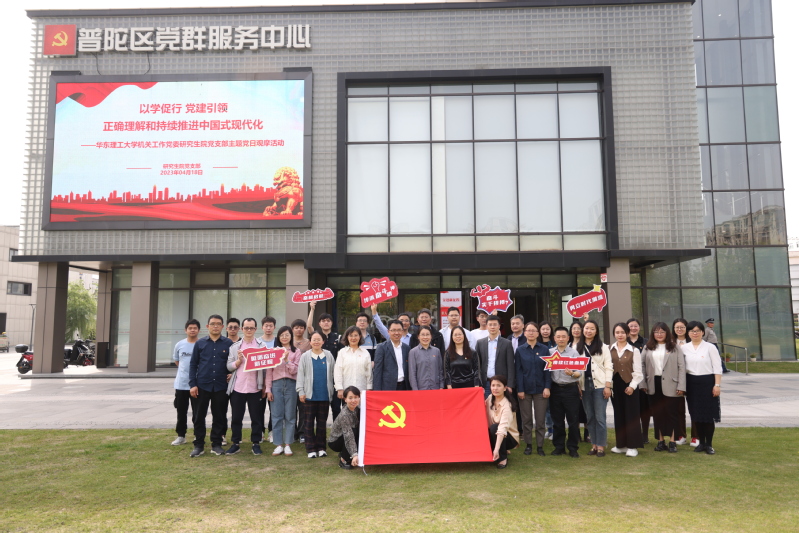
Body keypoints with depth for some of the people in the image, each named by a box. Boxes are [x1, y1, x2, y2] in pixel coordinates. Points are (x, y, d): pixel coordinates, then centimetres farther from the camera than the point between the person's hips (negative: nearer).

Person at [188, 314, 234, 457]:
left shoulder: (229, 343, 1)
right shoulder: (200, 343, 3)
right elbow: (193, 364, 4)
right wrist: (192, 384, -3)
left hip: (221, 386, 0)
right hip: (202, 385, 1)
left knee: (219, 417, 6)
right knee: (199, 416, 5)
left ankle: (216, 444, 17)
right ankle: (198, 445, 15)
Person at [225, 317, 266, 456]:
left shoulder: (262, 345, 4)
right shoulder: (235, 346, 8)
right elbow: (229, 366, 4)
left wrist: (265, 386, -3)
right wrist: (239, 360, -14)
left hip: (255, 388, -1)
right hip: (237, 387, 1)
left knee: (256, 417, 4)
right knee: (236, 417, 7)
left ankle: (256, 443, 14)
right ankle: (236, 444, 18)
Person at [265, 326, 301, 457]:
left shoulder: (296, 352, 6)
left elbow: (294, 371, -1)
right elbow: (269, 371, 7)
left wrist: (286, 359, -13)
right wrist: (268, 389, 1)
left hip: (291, 384, -1)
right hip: (276, 384, 1)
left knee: (290, 416, 3)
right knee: (276, 416, 2)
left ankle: (287, 445, 12)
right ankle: (278, 444, 11)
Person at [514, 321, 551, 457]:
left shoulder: (544, 349, 3)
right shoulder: (520, 350, 2)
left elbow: (547, 369, 2)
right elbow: (518, 371, 0)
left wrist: (547, 387, -7)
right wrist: (519, 389, -6)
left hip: (540, 389, 0)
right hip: (525, 389, 0)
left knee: (540, 419, 4)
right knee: (526, 419, 6)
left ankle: (540, 445, 13)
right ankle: (528, 444, 16)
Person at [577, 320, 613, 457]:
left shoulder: (603, 347, 4)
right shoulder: (578, 348, 10)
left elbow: (608, 367, -1)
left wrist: (608, 386, -8)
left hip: (599, 385, -3)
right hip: (584, 385, 3)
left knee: (600, 417, -4)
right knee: (589, 417, 7)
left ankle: (601, 446, 4)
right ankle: (594, 444, 15)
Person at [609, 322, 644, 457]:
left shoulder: (634, 350, -1)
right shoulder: (610, 350, 6)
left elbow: (638, 372, -3)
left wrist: (632, 386, -12)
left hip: (629, 385, -3)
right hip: (615, 385, 3)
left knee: (631, 415, 0)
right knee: (619, 414, 9)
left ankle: (632, 446, 9)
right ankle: (621, 444, 18)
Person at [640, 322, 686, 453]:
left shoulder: (675, 347, 1)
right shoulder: (647, 348, 8)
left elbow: (681, 367, -3)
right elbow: (642, 365, 5)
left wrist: (681, 386, -10)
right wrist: (643, 384, -2)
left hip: (670, 385, -3)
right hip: (654, 385, 3)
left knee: (671, 413, 1)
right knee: (657, 413, 8)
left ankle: (672, 441, 9)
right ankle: (661, 441, 16)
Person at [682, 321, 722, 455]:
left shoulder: (710, 347, -3)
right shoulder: (684, 348, 5)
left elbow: (717, 368, -4)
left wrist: (717, 385, -10)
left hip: (708, 383, -3)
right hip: (692, 383, 3)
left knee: (709, 415, 1)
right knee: (696, 414, 8)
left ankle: (709, 444, 12)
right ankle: (701, 443, 19)